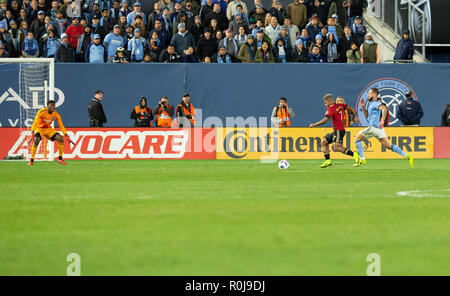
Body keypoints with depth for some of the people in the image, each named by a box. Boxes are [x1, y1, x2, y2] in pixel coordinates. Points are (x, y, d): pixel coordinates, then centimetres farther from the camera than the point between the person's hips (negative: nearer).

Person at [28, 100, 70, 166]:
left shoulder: (56, 114, -10)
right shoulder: (41, 112, -23)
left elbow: (61, 126, -2)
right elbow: (35, 123, -27)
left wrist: (66, 136, -7)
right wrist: (32, 134, -37)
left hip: (49, 129, 4)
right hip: (39, 128, -4)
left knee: (61, 139, -12)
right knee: (36, 141, -31)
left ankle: (60, 158, 3)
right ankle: (31, 160, -18)